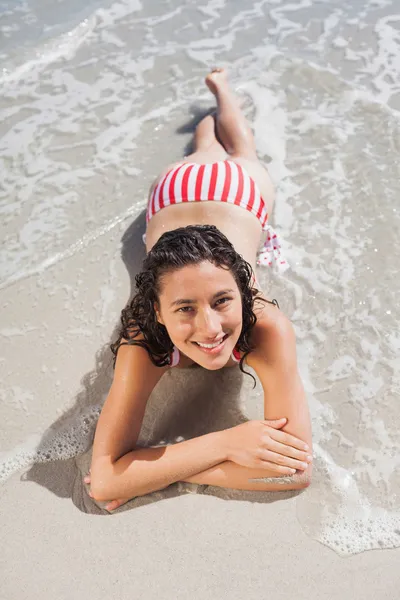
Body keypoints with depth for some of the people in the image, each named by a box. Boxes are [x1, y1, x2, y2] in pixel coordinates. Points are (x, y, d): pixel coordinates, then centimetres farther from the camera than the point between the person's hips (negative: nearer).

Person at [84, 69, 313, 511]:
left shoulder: (268, 328, -50)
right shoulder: (143, 341, -47)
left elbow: (297, 468, -45)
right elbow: (104, 480, -44)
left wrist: (152, 470, -49)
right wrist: (224, 442, -55)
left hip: (241, 191, 1)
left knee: (243, 159, 38)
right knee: (206, 153, 38)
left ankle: (220, 85, 65)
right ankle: (211, 116, 69)